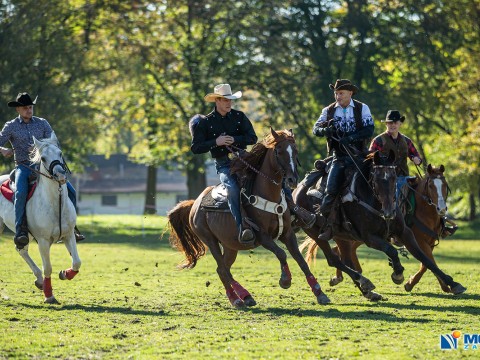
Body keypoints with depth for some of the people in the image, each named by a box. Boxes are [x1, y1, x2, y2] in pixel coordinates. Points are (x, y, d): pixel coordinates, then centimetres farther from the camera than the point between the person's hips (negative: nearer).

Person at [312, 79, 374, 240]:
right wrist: (324, 130, -22)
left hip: (359, 155, -1)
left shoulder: (362, 108, 2)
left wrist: (350, 137, -24)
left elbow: (369, 129, -9)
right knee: (331, 190, -12)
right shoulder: (329, 111, 8)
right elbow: (316, 128, 2)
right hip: (339, 158, 1)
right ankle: (325, 225, -8)